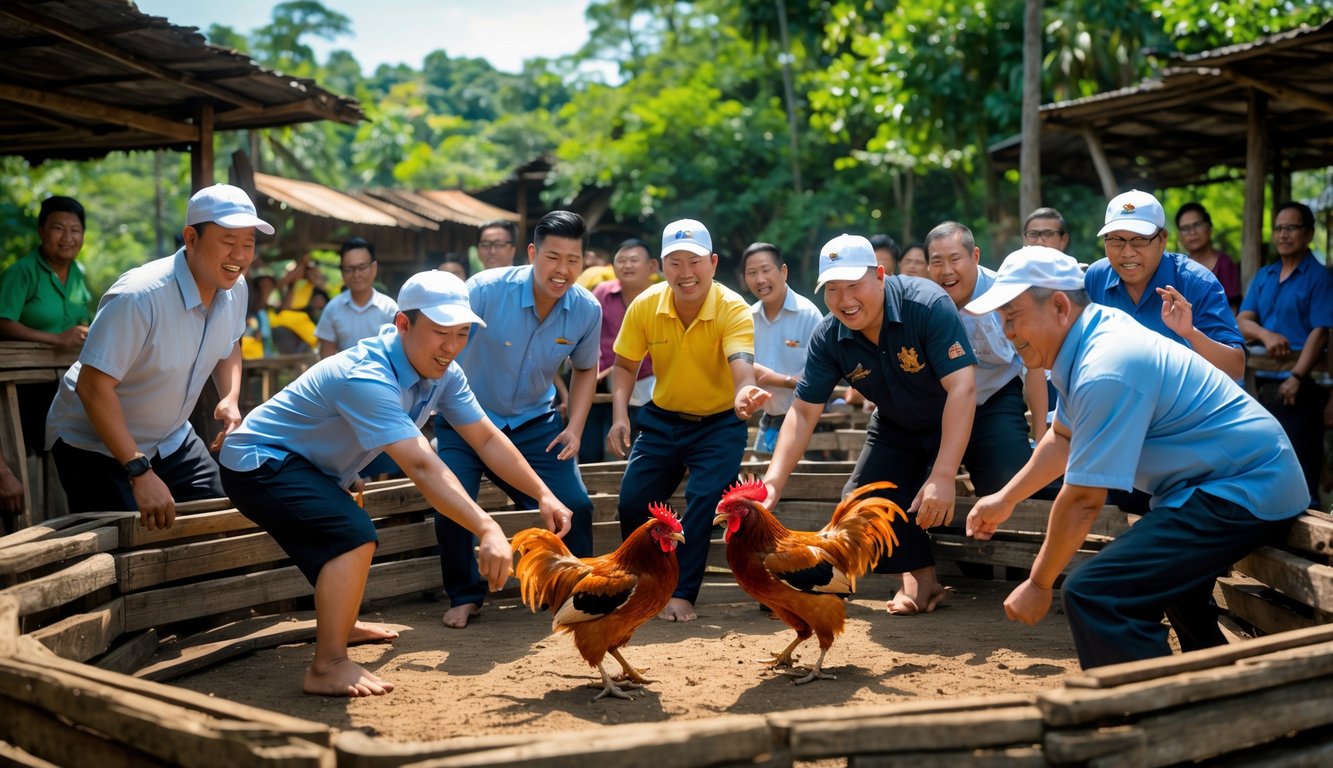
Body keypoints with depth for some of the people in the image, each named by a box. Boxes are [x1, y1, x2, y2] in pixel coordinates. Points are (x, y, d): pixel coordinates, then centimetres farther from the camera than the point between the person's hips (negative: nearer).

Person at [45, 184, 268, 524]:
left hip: (171, 441, 7)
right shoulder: (139, 297, -31)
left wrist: (230, 399, -7)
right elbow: (92, 387, -30)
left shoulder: (234, 290, -8)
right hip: (94, 443, -7)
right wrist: (140, 472, -32)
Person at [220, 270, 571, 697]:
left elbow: (487, 439, 0)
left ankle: (338, 623, 52)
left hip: (310, 468, 10)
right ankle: (328, 668, -25)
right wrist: (487, 530, -50)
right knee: (354, 535, -30)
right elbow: (423, 468, -42)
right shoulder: (367, 377, -34)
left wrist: (543, 495, -8)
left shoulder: (442, 373, -6)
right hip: (258, 463, -10)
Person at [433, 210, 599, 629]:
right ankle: (464, 596, 7)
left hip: (534, 422, 3)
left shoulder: (587, 310, -11)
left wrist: (575, 428, -3)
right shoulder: (485, 289, -25)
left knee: (576, 505, -5)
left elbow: (585, 369, 8)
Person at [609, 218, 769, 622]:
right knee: (633, 502, -4)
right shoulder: (644, 306, -13)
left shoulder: (733, 310, -22)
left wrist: (744, 394, -62)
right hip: (663, 419, 3)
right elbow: (625, 365, 1)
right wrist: (620, 415, -15)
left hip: (719, 423, -3)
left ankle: (682, 594, -4)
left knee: (704, 500, -21)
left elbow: (742, 366, -39)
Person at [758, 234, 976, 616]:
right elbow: (804, 411, -14)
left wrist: (943, 477, -45)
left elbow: (962, 387, -39)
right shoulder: (829, 337, -18)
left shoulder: (928, 304, -34)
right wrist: (772, 482, -28)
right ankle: (920, 578, 10)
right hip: (896, 427, 5)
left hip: (956, 422, -5)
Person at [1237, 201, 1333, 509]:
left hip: (1301, 385, -6)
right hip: (1264, 380, 7)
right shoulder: (1263, 276, 15)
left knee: (1301, 462, -5)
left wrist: (1297, 377, -20)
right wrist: (1266, 335, -14)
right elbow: (1243, 321, 9)